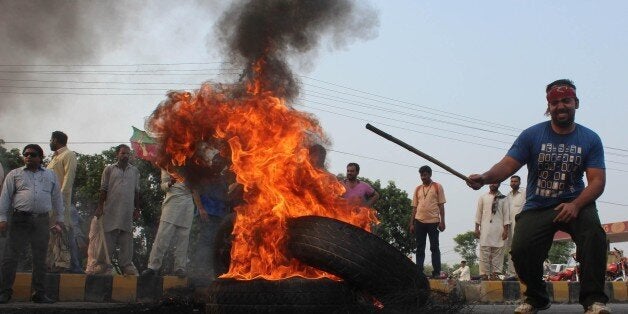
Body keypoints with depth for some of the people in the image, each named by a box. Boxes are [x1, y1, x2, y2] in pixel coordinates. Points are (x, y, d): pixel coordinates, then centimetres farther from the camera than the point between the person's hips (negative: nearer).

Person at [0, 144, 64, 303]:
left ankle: (39, 293, 13)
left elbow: (57, 198, 17)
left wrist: (59, 220, 13)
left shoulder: (51, 175, 15)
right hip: (20, 219, -2)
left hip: (42, 221, 2)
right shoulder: (15, 174, 9)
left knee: (40, 258, 6)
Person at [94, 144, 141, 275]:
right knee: (108, 236, -1)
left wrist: (137, 209, 10)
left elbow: (136, 191, 14)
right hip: (111, 210, -2)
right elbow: (103, 189, 6)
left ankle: (126, 265, 5)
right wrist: (100, 207, -1)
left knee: (126, 240, 1)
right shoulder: (109, 169, 7)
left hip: (128, 211, 2)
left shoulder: (134, 171, 13)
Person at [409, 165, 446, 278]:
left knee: (434, 247, -1)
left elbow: (441, 205, 2)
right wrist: (411, 223, 8)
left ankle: (436, 272, -1)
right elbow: (414, 207, 14)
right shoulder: (418, 189, 14)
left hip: (433, 221, -3)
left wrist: (442, 221, -6)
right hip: (419, 221, 3)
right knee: (420, 248, 3)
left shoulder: (437, 187, 5)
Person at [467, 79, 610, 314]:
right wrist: (485, 178, -31)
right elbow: (508, 165, -8)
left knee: (592, 231, -33)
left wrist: (576, 205, -23)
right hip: (537, 207, 0)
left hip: (574, 203, 0)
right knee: (521, 249, -23)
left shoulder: (590, 139, 3)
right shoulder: (532, 135, 1)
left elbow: (597, 180, -4)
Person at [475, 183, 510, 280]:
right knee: (484, 251, -6)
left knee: (497, 252, -3)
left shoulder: (503, 198, 11)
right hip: (485, 229, 0)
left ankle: (495, 273, -3)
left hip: (498, 229, 0)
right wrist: (477, 228, 3)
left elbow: (506, 214, 5)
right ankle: (484, 274, -7)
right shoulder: (483, 198, 14)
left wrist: (506, 230, -3)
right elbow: (478, 213, 11)